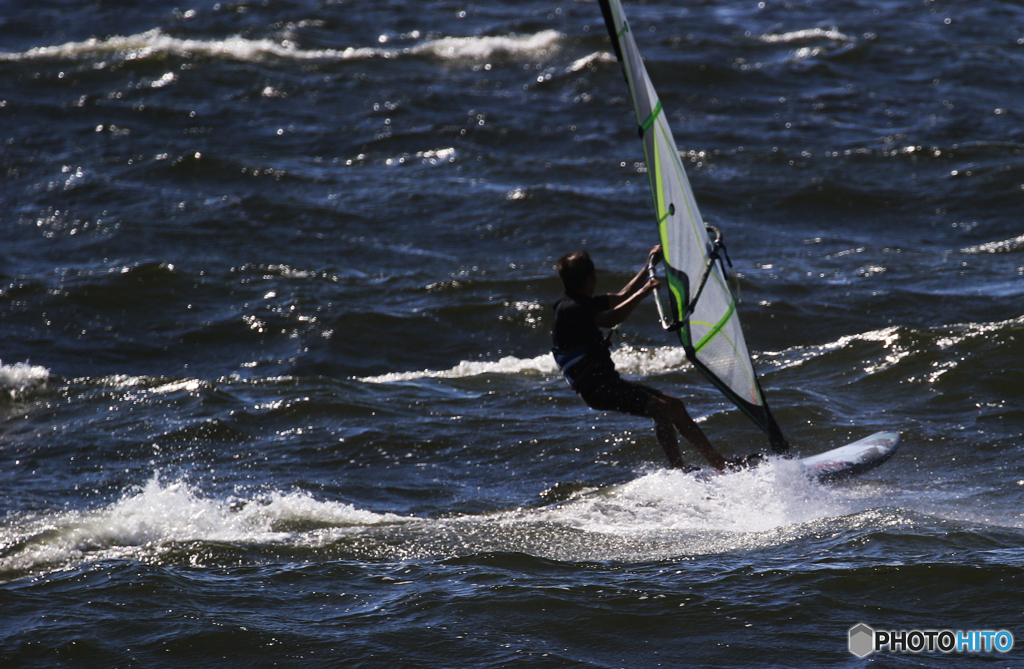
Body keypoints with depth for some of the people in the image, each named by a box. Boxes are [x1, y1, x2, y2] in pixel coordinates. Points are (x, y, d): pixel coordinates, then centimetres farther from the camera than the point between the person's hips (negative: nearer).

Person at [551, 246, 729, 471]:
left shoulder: (583, 303, 16)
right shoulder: (569, 309, -16)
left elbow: (621, 298, 28)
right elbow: (610, 320, -29)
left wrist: (649, 266, 25)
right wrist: (642, 293, -28)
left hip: (607, 381, 10)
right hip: (594, 387, -10)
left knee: (674, 404, 7)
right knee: (660, 408, -23)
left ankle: (719, 463, 9)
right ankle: (680, 471, -24)